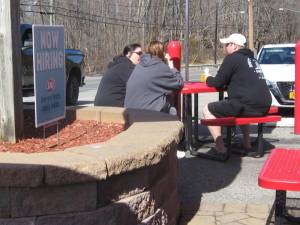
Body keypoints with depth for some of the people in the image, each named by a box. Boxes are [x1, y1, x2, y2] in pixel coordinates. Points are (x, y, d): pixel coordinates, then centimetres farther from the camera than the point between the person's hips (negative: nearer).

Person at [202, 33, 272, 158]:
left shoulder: (232, 58, -3)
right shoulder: (252, 59, 22)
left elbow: (217, 83, -2)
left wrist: (208, 79, 18)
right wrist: (224, 83, 28)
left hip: (248, 106, -9)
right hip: (264, 106, 9)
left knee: (208, 110, 4)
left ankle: (220, 148, -4)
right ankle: (246, 143, 33)